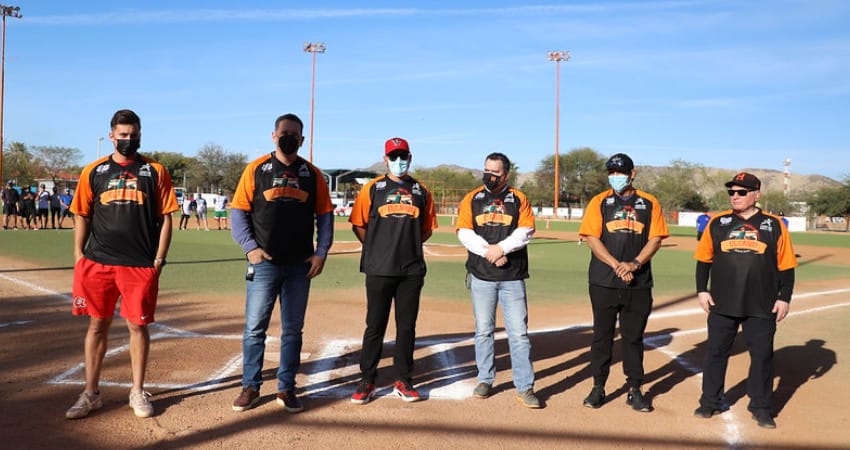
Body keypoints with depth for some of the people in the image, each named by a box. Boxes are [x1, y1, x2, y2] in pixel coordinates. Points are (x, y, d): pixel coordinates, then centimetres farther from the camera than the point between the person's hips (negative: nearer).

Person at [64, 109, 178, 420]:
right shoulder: (93, 171, 8)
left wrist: (159, 259, -5)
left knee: (138, 326, 5)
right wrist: (79, 258, 2)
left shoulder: (155, 172, 3)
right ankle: (91, 394, 20)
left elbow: (165, 218, 2)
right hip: (98, 263, 2)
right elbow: (82, 217, 9)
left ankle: (137, 392, 18)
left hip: (141, 265, -2)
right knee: (97, 325, 9)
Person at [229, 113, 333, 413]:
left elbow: (325, 216, 8)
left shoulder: (313, 174, 7)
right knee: (254, 329, 3)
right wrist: (250, 247, -11)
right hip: (264, 264, -2)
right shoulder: (256, 169, 2)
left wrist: (321, 252, -2)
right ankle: (251, 387, 17)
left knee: (293, 330, 9)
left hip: (300, 266, 2)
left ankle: (286, 389, 20)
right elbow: (239, 212, 1)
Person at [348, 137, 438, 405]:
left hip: (412, 270, 2)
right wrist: (377, 249, 3)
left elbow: (427, 229, 15)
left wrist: (409, 246, 5)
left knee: (407, 326, 8)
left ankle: (403, 381, 19)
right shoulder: (372, 188, 3)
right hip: (379, 269, -2)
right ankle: (367, 381, 14)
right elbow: (358, 225, 4)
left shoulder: (421, 191, 10)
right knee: (375, 326, 3)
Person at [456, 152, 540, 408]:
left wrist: (501, 248, -19)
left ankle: (525, 387, 3)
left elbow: (526, 231, -6)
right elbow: (464, 233, -2)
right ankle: (485, 380, 23)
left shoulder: (518, 199, 5)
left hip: (513, 277, -1)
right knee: (483, 330, 10)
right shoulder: (472, 199, 8)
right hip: (481, 275, 2)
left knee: (519, 333, -2)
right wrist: (488, 251, -16)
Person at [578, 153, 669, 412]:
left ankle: (635, 391, 18)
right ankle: (598, 388, 17)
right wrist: (617, 265, -15)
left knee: (634, 338, 8)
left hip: (639, 284, 1)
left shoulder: (649, 203, 7)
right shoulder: (599, 202, 4)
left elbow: (656, 238, 2)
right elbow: (592, 238, -4)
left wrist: (635, 264, -14)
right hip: (604, 283, -1)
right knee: (602, 336, 7)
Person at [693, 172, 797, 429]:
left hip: (762, 307, -1)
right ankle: (711, 402, 21)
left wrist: (784, 298, -2)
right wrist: (702, 290, 0)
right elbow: (704, 260, 7)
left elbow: (786, 266, 2)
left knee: (762, 355, 6)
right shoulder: (717, 223, 4)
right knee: (716, 351, 8)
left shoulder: (774, 225, 1)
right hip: (722, 304, 1)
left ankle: (761, 407, 21)